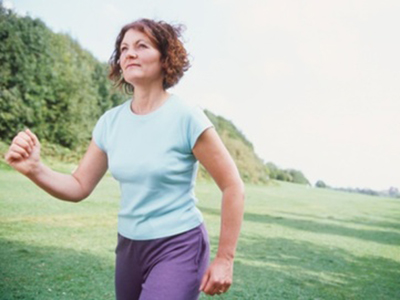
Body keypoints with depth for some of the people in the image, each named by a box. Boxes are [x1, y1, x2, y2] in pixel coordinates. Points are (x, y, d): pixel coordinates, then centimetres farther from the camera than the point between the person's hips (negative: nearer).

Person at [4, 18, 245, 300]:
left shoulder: (186, 116, -16)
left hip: (178, 247, -6)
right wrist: (34, 168, -15)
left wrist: (224, 259, -11)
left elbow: (233, 187, -13)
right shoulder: (110, 121, 0)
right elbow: (79, 187, 4)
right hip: (129, 247, 6)